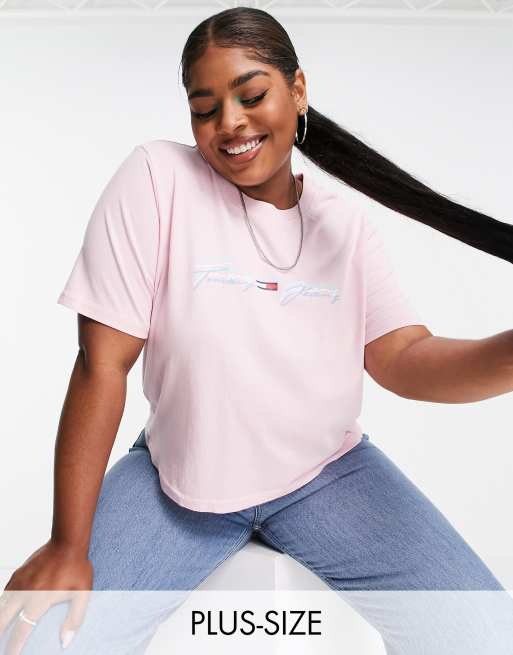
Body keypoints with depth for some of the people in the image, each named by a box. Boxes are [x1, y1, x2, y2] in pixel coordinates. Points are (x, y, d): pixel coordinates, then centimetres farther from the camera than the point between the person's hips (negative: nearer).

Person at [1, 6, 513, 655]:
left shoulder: (346, 224, -2)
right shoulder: (157, 178, -14)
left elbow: (403, 359, -9)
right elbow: (103, 363, -15)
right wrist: (68, 546, -13)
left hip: (328, 473, 3)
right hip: (180, 478, -1)